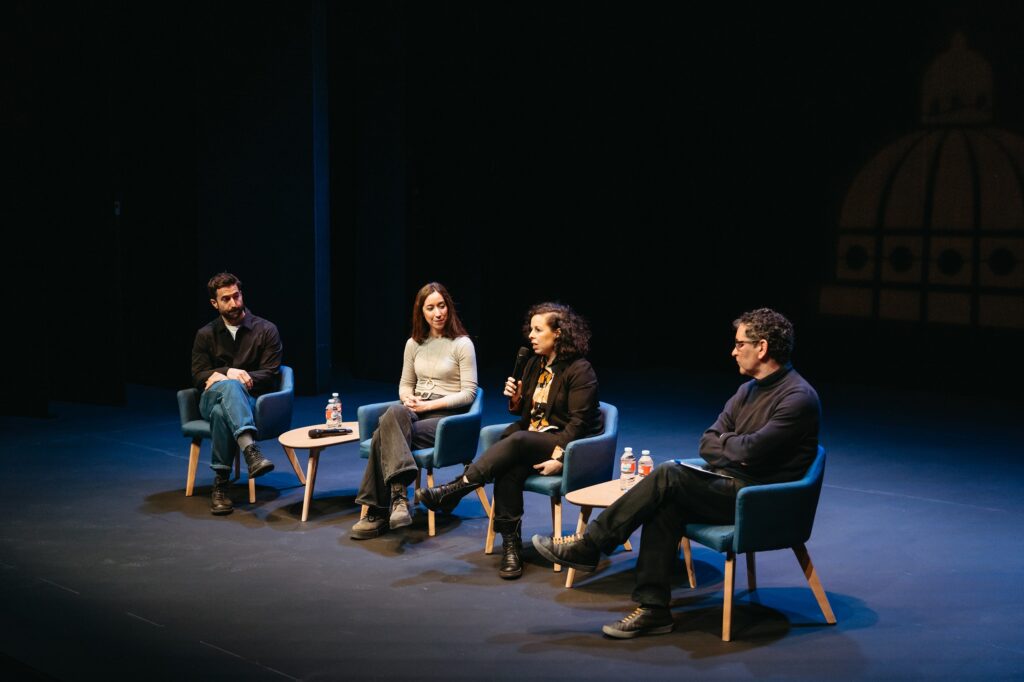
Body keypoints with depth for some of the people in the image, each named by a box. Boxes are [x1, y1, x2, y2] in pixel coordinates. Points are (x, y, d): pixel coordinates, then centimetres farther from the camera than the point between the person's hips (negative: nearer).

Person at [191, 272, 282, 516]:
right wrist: (229, 373, -19)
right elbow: (198, 376, 4)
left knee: (221, 411, -40)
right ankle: (251, 451, -58)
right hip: (212, 399, 1)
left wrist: (221, 376, -15)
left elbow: (271, 375, -4)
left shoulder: (266, 330, 5)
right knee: (229, 386, -39)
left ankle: (220, 484, -40)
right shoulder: (205, 335, 14)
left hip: (251, 401, -1)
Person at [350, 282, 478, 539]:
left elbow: (468, 393, -6)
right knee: (394, 412, -35)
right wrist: (408, 399, -4)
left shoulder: (462, 344, -2)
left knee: (384, 437, -29)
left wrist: (431, 404, -16)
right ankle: (399, 494, -40)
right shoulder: (414, 344, 15)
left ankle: (379, 512, -26)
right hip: (416, 412, 5)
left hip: (447, 415, -5)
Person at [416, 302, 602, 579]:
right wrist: (515, 399, -1)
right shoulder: (534, 364, 15)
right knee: (510, 469, -29)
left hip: (566, 444, -6)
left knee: (517, 440, -34)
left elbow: (578, 422, -14)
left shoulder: (580, 371, -8)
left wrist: (559, 457, -25)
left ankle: (452, 491, -34)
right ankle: (511, 546, -28)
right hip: (531, 437, 6)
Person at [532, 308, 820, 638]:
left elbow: (750, 450, -23)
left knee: (669, 475, -21)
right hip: (732, 487, 8)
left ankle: (588, 545, -12)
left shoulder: (798, 398, -15)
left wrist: (724, 442, -2)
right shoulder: (749, 390, 14)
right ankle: (653, 610, -14)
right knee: (665, 507, -17)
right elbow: (707, 444, 10)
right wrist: (735, 448, -11)